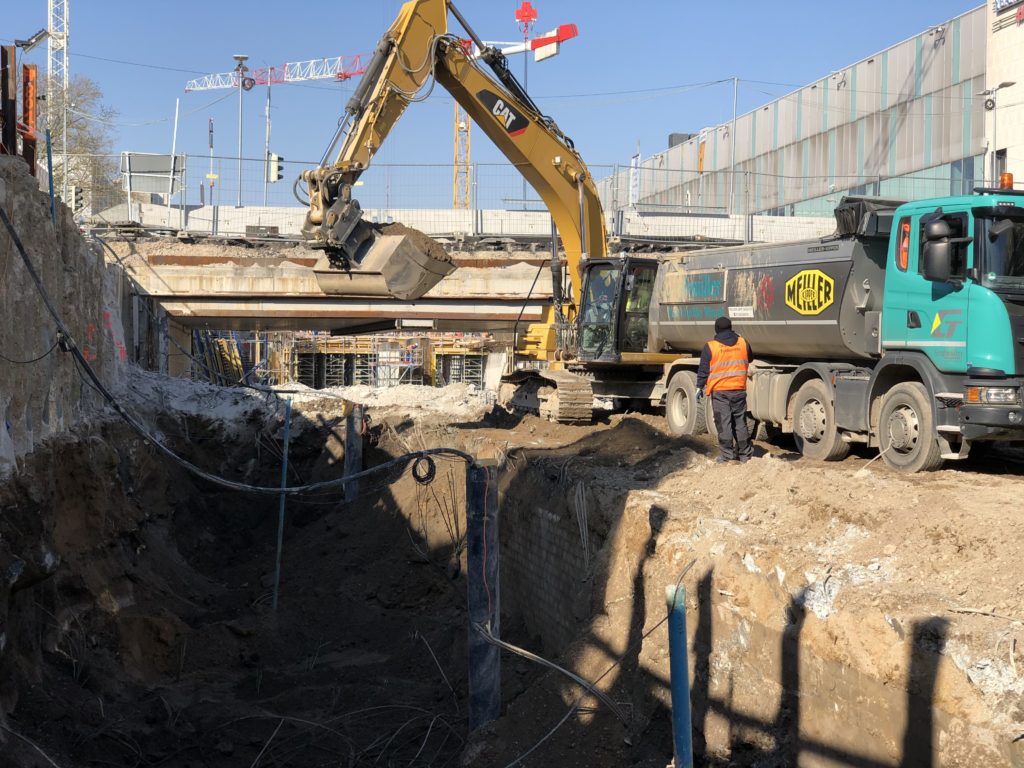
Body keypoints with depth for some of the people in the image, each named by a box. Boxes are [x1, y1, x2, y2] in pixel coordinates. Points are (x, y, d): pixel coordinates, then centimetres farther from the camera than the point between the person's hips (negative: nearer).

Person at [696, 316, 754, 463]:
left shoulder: (710, 346, -6)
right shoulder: (743, 342, 4)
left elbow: (703, 370, -4)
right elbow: (750, 359, 23)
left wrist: (700, 387, 5)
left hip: (719, 391, -3)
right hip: (739, 389, 3)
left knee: (723, 423, -1)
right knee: (740, 422, 11)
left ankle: (726, 454, -3)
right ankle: (745, 453, 16)